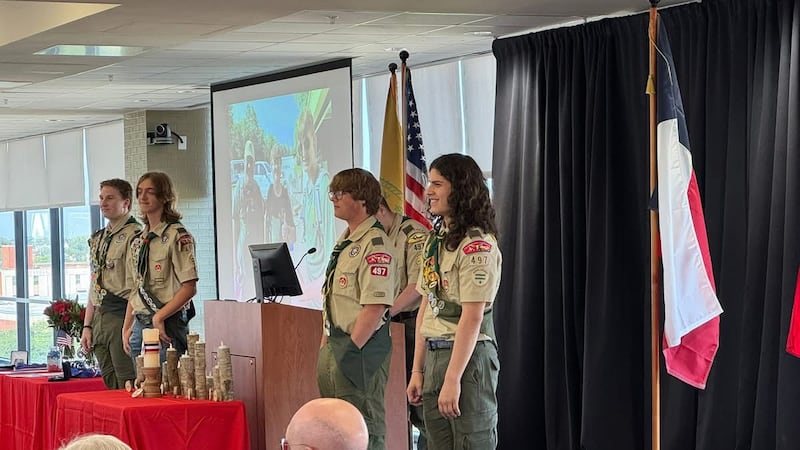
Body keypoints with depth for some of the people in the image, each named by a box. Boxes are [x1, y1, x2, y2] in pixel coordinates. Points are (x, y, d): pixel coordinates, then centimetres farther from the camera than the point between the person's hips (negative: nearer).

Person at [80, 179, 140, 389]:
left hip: (121, 317, -8)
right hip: (99, 319, 8)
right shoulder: (98, 238, 18)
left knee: (128, 387, -8)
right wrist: (87, 326, 16)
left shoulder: (134, 236, -9)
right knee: (110, 384, 10)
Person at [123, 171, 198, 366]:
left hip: (166, 327, -7)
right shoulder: (138, 241, 16)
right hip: (140, 325, 7)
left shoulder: (177, 236, -7)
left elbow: (189, 288, -13)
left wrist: (159, 317, -17)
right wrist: (127, 328, 12)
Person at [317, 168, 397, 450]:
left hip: (360, 347, -10)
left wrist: (349, 349, -19)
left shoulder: (375, 244, -15)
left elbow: (375, 307, -21)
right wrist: (326, 343, 14)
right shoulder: (345, 242, 16)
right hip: (336, 344, 10)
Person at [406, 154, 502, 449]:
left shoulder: (477, 244, -13)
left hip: (467, 358, -8)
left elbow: (472, 317, -18)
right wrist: (417, 370, 11)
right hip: (433, 356, 8)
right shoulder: (434, 240, 13)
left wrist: (452, 379, -20)